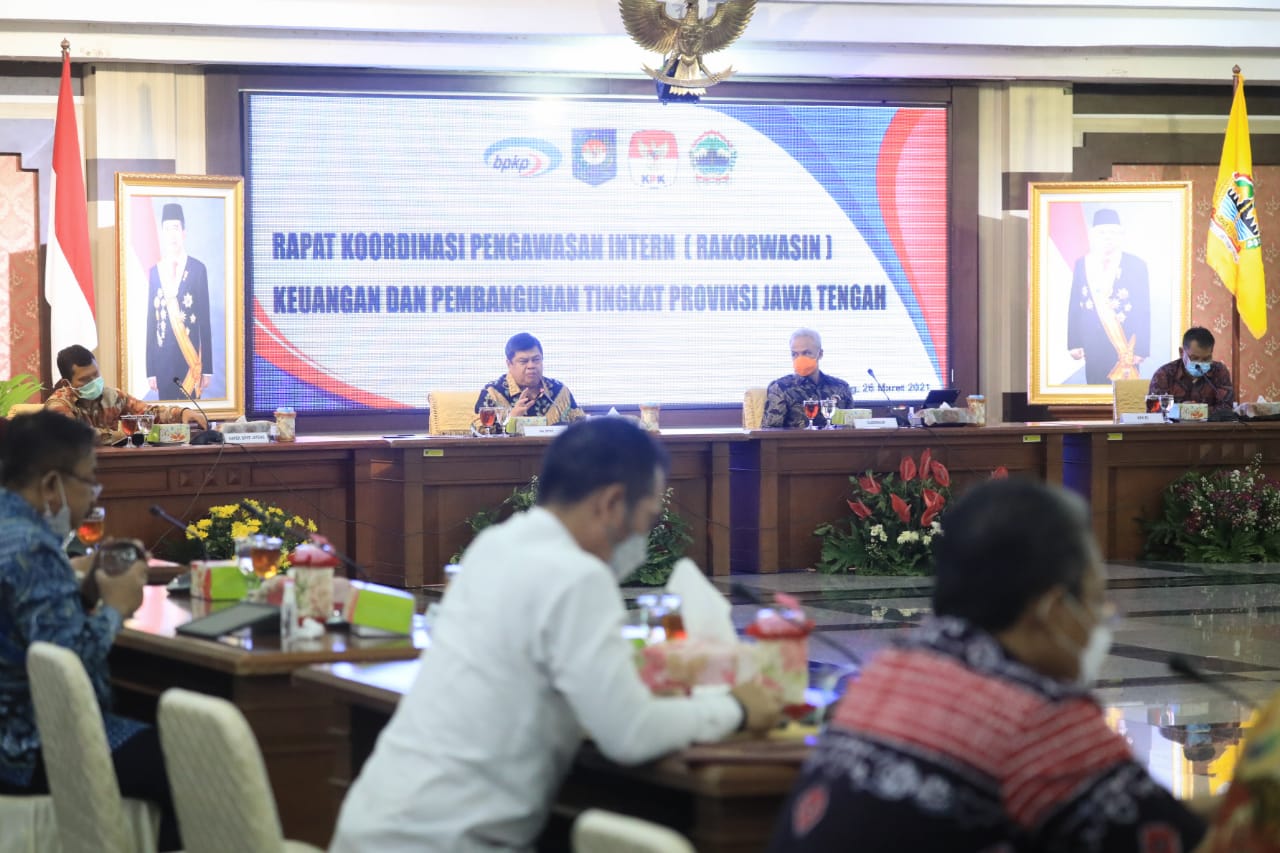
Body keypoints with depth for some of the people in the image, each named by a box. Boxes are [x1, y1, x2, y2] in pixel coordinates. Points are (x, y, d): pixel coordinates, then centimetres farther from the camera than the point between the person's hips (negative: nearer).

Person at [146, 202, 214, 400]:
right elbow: (151, 320, 8)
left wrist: (207, 368, -2)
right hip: (163, 357, 2)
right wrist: (150, 369, 4)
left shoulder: (197, 269, 0)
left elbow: (205, 319, 0)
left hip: (191, 356, -2)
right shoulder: (155, 271, 7)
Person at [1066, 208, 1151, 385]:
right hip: (1093, 346, 2)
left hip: (1125, 344, -2)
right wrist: (1074, 343, 3)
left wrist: (1141, 349, -6)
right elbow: (1074, 306, 9)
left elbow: (1144, 311, -1)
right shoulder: (1082, 264, 8)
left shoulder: (1136, 265, -1)